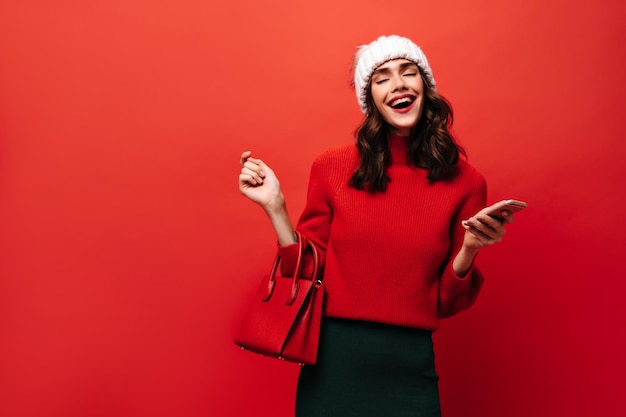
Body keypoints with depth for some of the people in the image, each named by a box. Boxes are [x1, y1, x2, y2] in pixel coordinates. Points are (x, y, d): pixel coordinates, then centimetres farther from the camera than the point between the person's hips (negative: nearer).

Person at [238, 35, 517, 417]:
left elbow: (447, 304, -1)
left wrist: (470, 248, -18)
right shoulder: (332, 167, -4)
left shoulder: (465, 182, -5)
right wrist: (274, 206, -9)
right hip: (332, 360, 1)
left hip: (409, 369, 0)